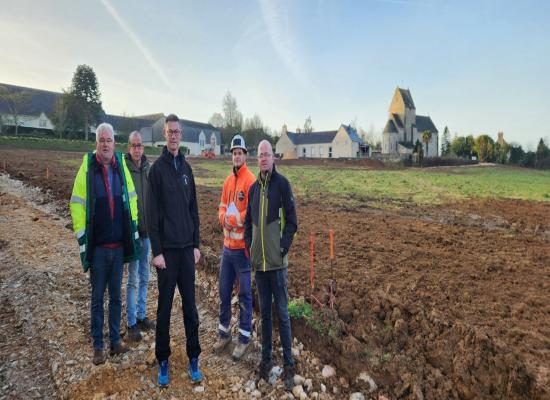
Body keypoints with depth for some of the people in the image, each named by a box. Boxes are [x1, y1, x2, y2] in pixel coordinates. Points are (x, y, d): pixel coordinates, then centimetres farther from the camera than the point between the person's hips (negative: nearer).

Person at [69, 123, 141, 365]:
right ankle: (98, 345, 22)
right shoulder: (87, 167, -6)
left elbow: (131, 199, 11)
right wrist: (82, 240, -6)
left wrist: (134, 231, 8)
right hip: (98, 247, -3)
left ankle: (115, 339, 28)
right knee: (97, 298, 9)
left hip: (119, 245, 3)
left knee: (116, 295, 14)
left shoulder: (121, 166, 3)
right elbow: (77, 204, -4)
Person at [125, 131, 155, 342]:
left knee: (144, 277, 15)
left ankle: (141, 315, 30)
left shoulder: (148, 169, 5)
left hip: (147, 230, 6)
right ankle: (131, 323, 16)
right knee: (133, 279, 2)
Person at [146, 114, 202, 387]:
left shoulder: (186, 167, 9)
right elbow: (152, 213, -8)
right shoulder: (157, 168, -5)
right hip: (167, 249, -4)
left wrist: (196, 244, 7)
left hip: (187, 247, 4)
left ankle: (193, 358, 22)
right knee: (165, 306, 7)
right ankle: (163, 361, 23)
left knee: (190, 305, 9)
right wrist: (156, 251, -11)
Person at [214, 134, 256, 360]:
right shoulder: (228, 180, 12)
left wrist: (233, 220, -14)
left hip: (242, 246, -7)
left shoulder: (250, 180, -12)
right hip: (227, 245, 7)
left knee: (244, 295, 5)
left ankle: (244, 338, 19)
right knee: (224, 292, 16)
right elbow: (222, 207, 12)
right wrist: (224, 218, -8)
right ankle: (224, 333, 32)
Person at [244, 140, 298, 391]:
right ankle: (266, 359, 29)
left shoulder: (282, 184, -6)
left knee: (282, 312, 4)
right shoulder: (253, 188, 10)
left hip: (277, 261, -5)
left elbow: (292, 220, -7)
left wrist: (283, 247, -12)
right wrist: (250, 247, 6)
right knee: (264, 312, 15)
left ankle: (289, 364, 18)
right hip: (259, 262, 5)